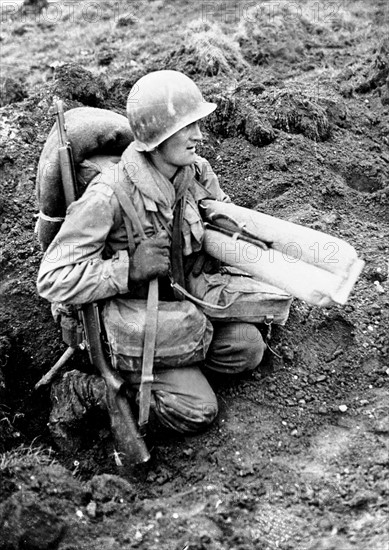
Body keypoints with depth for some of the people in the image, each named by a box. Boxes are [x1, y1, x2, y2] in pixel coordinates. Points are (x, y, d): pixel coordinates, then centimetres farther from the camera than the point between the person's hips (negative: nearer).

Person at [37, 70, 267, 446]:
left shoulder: (196, 171, -9)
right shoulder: (108, 196, -31)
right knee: (196, 411, -11)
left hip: (180, 299, 7)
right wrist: (129, 268, -37)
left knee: (249, 347, -6)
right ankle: (86, 390, 2)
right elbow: (52, 280, -30)